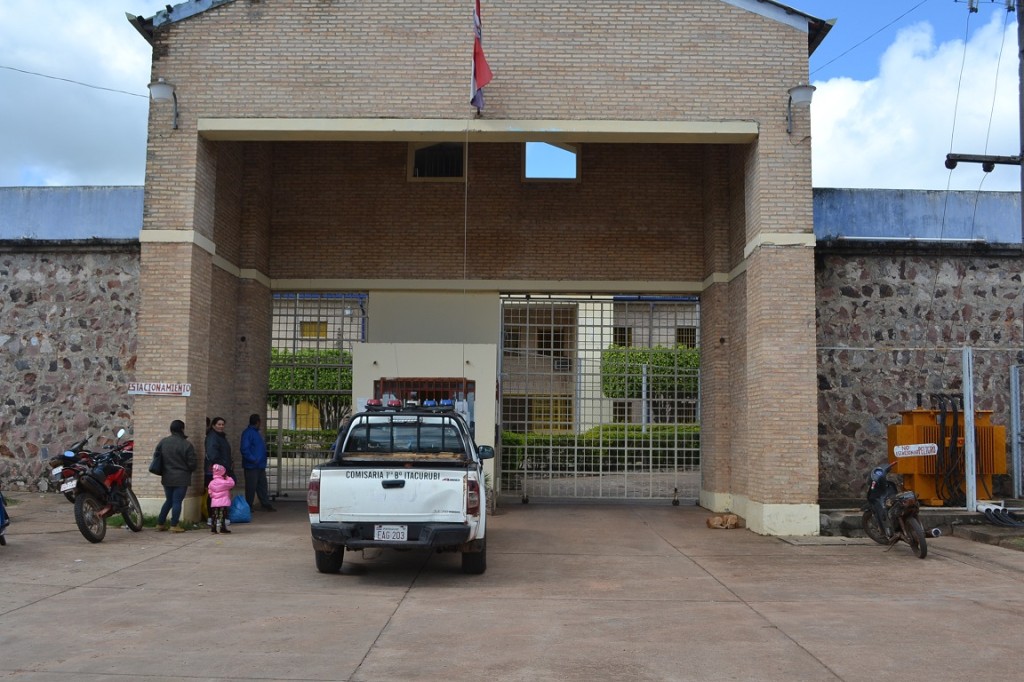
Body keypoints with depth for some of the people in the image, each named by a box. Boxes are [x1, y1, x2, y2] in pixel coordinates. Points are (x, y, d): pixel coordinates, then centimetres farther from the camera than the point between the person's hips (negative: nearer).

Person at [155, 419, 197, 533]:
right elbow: (192, 463, -11)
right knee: (177, 501, 0)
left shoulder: (162, 442, 2)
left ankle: (160, 523, 19)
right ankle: (174, 525, 0)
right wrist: (189, 470, 11)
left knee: (168, 500, 18)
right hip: (181, 478, -5)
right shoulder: (186, 445, -13)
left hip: (166, 477, 5)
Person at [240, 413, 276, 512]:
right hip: (251, 466, -9)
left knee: (262, 485, 11)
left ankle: (265, 504, 16)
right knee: (251, 486, -3)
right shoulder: (248, 433, -13)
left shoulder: (257, 433, 17)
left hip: (260, 466, 9)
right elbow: (244, 448, -23)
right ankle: (248, 506, 4)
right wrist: (253, 459, -22)